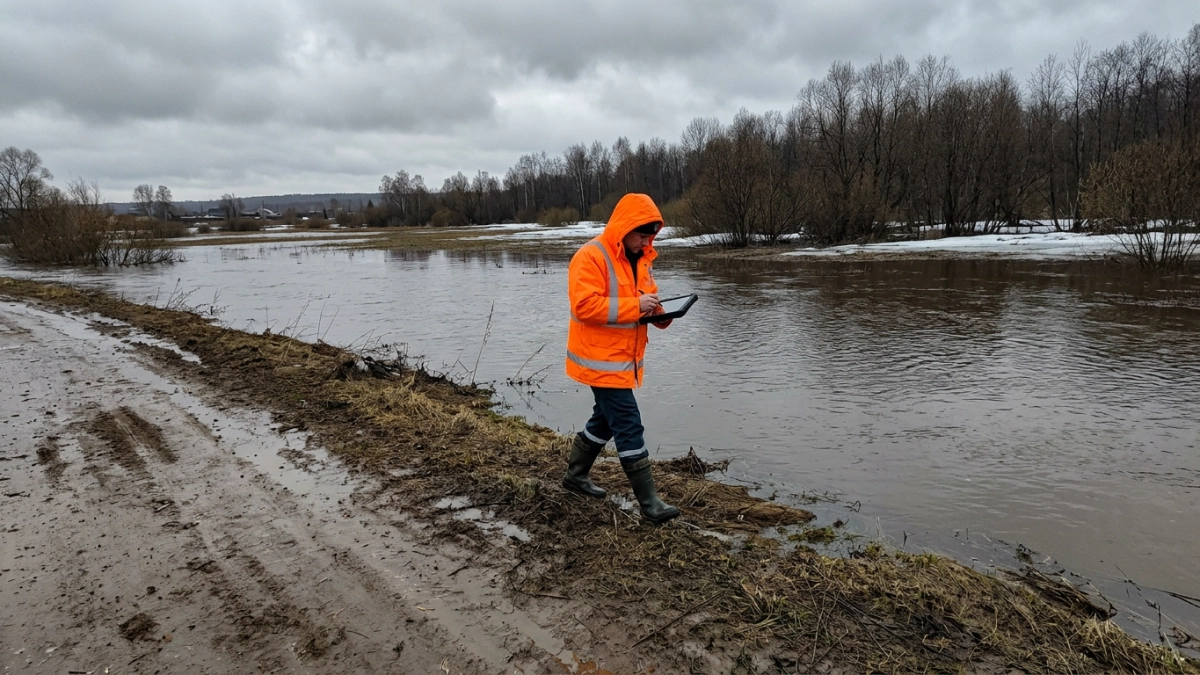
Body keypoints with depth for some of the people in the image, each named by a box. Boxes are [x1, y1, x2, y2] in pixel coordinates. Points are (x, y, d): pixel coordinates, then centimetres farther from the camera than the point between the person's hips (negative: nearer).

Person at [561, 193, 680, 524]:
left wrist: (659, 311, -4)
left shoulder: (639, 258, 10)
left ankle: (576, 475, 38)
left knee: (606, 419, 20)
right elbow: (585, 306, -25)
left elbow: (642, 299, 19)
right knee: (629, 426, -8)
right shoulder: (591, 257, -18)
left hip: (624, 359, 9)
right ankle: (649, 501, 0)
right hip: (602, 360, -9)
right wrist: (635, 306, -27)